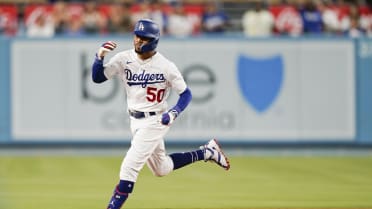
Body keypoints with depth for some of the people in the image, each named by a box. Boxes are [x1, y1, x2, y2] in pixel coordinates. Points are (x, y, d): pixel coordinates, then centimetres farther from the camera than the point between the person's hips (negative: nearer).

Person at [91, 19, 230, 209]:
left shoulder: (166, 66, -15)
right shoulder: (124, 59, -5)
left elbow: (186, 94, -6)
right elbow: (97, 77, -9)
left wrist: (174, 112, -24)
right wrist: (99, 56, -27)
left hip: (155, 121, -6)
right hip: (135, 121, 6)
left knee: (129, 168, -14)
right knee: (161, 169, 20)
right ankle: (206, 152, 35)